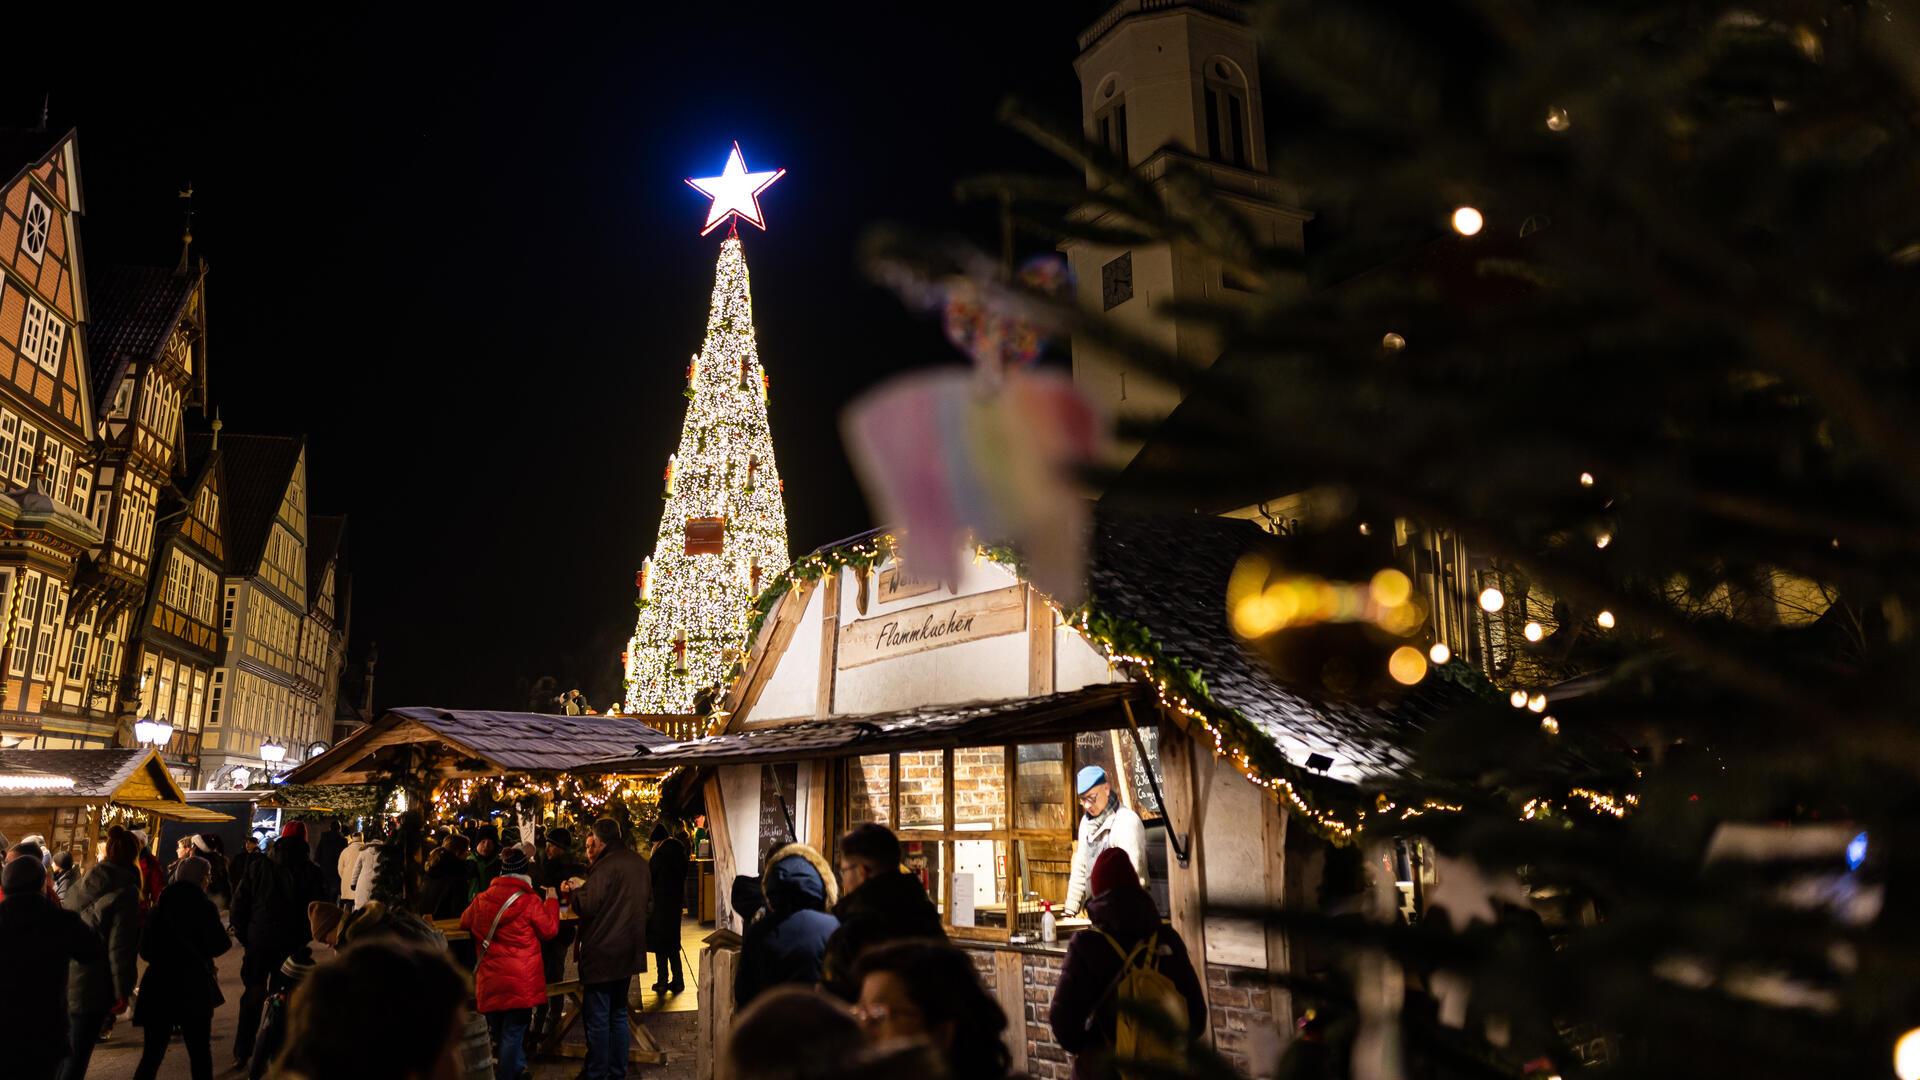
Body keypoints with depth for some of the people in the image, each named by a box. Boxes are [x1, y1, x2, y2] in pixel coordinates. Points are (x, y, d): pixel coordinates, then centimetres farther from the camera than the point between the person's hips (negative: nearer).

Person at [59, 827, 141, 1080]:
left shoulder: (83, 885, 7)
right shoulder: (125, 891, -14)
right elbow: (120, 947, -17)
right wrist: (123, 991, -10)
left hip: (65, 981, 7)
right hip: (93, 988, -7)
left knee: (65, 1050, 21)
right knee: (77, 1056, 3)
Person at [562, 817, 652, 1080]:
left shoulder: (606, 866, -19)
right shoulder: (640, 862, 6)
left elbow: (586, 905, -20)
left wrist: (570, 893, 0)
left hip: (602, 953, -8)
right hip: (629, 950, 8)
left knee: (597, 1018, 3)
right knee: (618, 1013, 18)